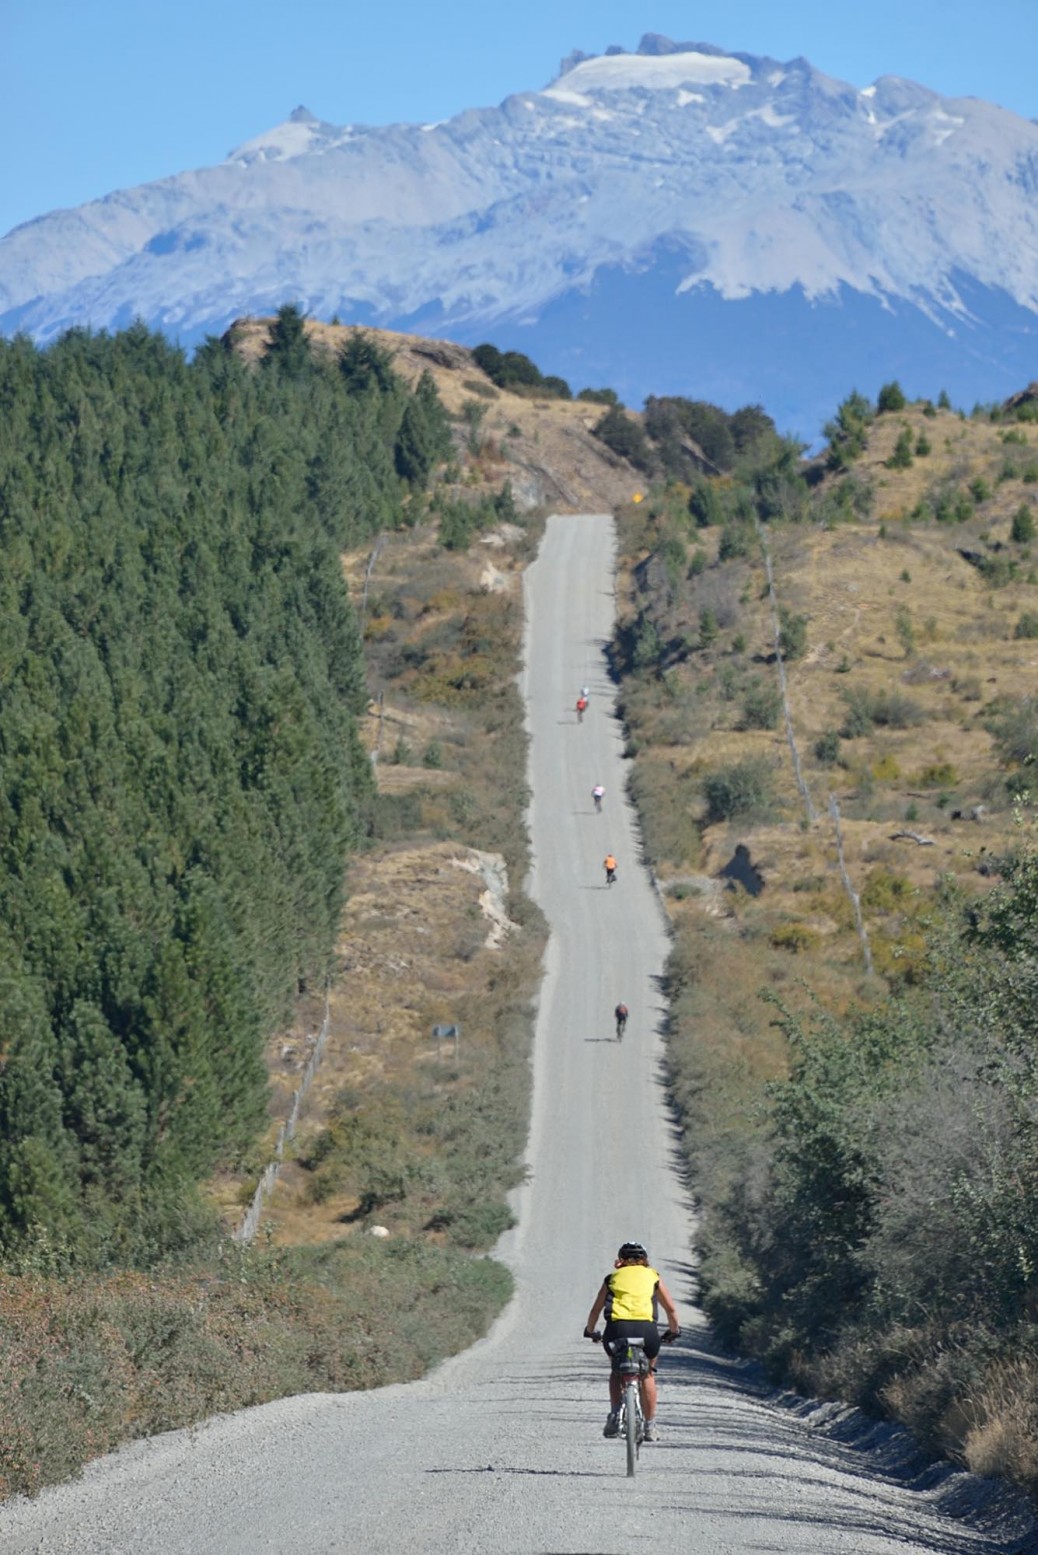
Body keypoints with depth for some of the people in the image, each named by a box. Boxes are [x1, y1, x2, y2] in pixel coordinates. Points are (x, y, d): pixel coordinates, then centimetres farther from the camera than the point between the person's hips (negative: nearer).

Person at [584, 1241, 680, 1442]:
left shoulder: (613, 1277, 25)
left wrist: (590, 1331, 45)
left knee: (617, 1370, 27)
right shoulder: (653, 1277, 25)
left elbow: (596, 1310, 27)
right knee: (647, 1373, 25)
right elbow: (671, 1310, 27)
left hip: (617, 1327, 0)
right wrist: (674, 1331, 45)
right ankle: (650, 1426, 20)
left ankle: (615, 1415, 6)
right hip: (646, 1328, 0)